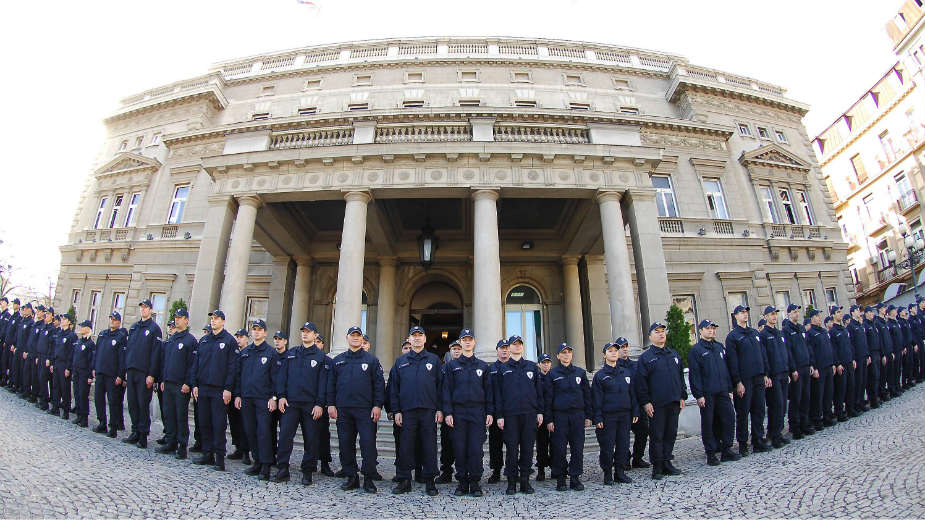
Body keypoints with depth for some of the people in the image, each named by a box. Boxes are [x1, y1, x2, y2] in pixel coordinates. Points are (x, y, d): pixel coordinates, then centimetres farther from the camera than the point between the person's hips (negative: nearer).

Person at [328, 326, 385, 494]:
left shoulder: (371, 360, 5)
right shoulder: (337, 360, 13)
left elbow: (379, 384, 1)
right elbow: (331, 384, 13)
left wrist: (378, 405, -6)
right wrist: (331, 404, 3)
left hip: (365, 410, -3)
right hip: (343, 409, 3)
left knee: (368, 444, -5)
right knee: (346, 444, 7)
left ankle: (369, 479, 6)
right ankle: (351, 477, 20)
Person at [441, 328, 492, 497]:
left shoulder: (483, 366, 11)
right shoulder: (452, 365, 8)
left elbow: (488, 390, 10)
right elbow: (447, 390, 4)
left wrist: (490, 412, 2)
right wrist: (447, 412, -5)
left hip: (478, 412, 0)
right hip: (458, 412, 0)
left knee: (476, 449, -3)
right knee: (459, 448, 2)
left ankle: (475, 483, 9)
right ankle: (462, 482, 14)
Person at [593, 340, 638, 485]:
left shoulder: (626, 372, 11)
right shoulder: (599, 375, -1)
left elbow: (633, 394, 14)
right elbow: (596, 398, -4)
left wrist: (635, 411, 8)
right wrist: (597, 418, -9)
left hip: (625, 415, 4)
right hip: (607, 416, -4)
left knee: (623, 445, 7)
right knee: (607, 446, 0)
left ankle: (620, 472, 21)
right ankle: (607, 474, 14)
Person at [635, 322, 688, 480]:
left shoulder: (674, 354, 13)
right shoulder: (645, 357, -4)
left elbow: (681, 377, 19)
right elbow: (641, 382, -6)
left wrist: (682, 396, 13)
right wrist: (645, 402, -10)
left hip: (674, 402, 5)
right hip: (656, 404, -5)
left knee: (671, 433, 10)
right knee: (657, 435, 1)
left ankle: (667, 462, 22)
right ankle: (657, 467, 9)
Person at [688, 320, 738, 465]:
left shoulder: (720, 347, 14)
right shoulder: (695, 350, -4)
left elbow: (726, 369, 17)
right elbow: (694, 374, -8)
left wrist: (730, 389, 13)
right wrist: (699, 395, -12)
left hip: (723, 392, 5)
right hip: (707, 394, -5)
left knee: (729, 419, 3)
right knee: (708, 423, 2)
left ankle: (726, 449, 18)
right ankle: (711, 452, 12)